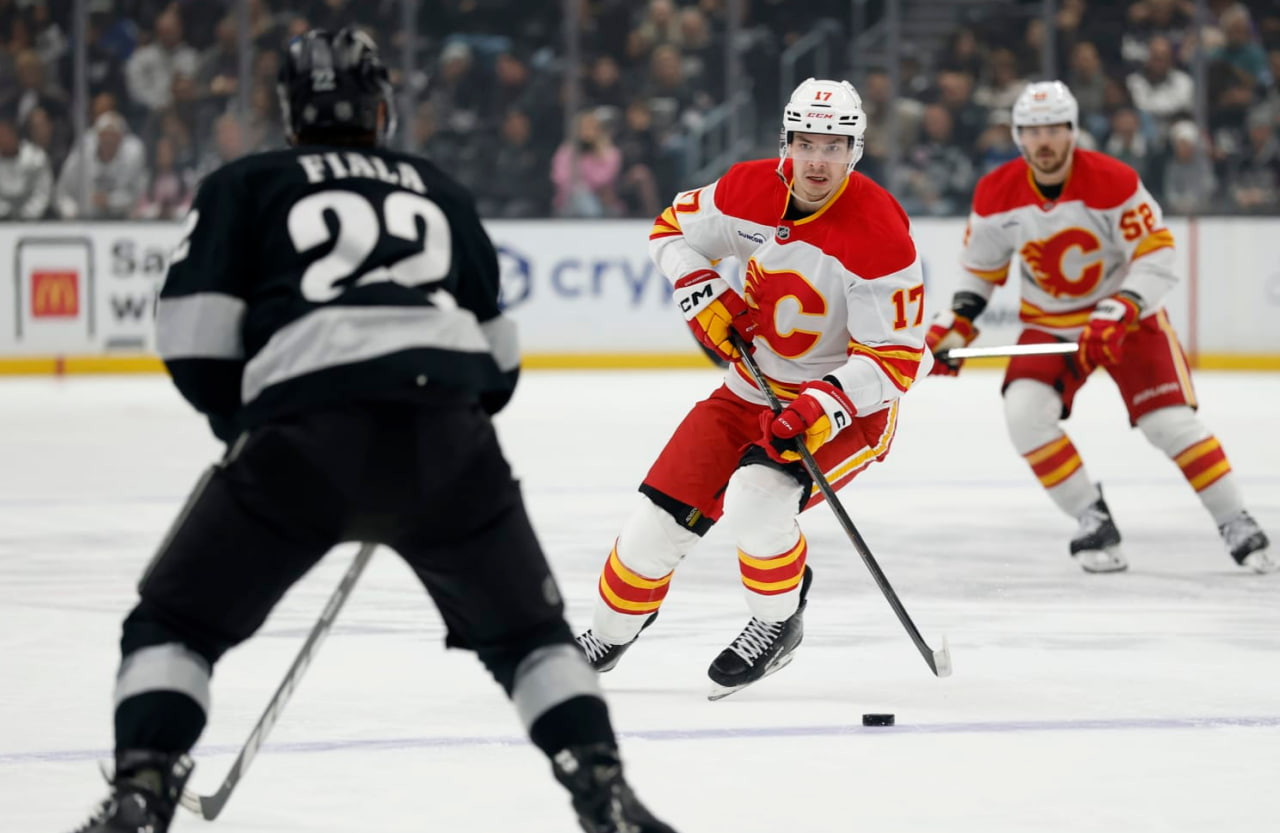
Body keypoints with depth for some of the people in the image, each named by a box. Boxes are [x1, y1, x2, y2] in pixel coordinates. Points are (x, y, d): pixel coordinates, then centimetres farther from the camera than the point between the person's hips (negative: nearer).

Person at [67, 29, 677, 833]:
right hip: (448, 431, 3)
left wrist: (240, 419, 22)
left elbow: (195, 336, 6)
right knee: (523, 629, 21)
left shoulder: (244, 187, 17)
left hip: (307, 432, -2)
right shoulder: (440, 191, 28)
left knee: (175, 622, 12)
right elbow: (498, 353, 29)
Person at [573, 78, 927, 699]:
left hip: (851, 407, -5)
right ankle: (608, 636, 26)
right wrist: (703, 296, -9)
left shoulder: (878, 235, -25)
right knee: (662, 514, -1)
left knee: (756, 501, -31)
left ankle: (778, 624, -3)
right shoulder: (750, 190, -10)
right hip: (754, 390, 5)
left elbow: (894, 360, -22)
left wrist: (822, 409, -34)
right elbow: (674, 228, 9)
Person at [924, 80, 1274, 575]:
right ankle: (1093, 522, -8)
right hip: (1049, 323, 3)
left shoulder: (1113, 182, -23)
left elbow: (1156, 257, -22)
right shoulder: (997, 195, -12)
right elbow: (981, 267, 5)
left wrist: (1117, 313, -34)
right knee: (1025, 412, -21)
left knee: (1170, 420, -13)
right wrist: (957, 323, -7)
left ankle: (1237, 527, 2)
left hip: (1127, 315, -3)